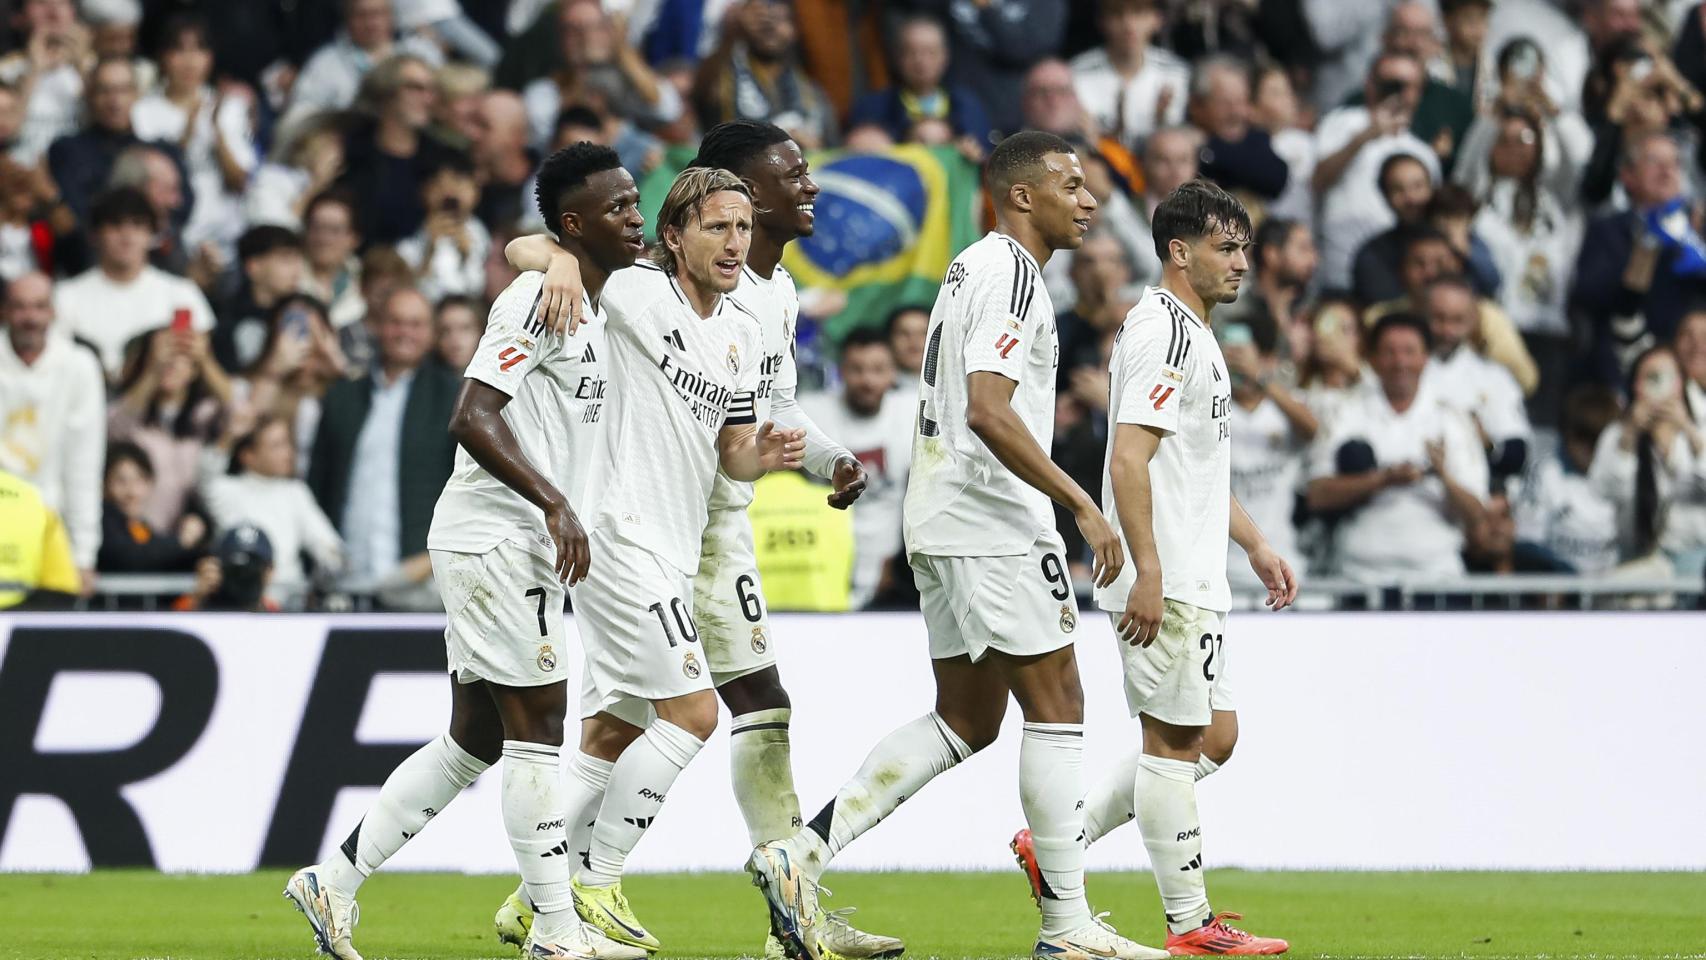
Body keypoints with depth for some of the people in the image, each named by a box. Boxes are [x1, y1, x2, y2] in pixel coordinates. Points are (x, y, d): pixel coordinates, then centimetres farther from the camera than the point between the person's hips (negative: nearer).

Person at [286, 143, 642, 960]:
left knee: (475, 740, 11)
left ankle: (336, 880, 15)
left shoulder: (596, 308, 16)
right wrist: (556, 504, -29)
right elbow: (472, 418, -23)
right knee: (538, 724, -7)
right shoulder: (543, 299, -14)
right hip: (495, 536, -10)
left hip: (524, 543, 10)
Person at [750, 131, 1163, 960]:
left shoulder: (971, 268, 19)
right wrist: (1083, 507, -23)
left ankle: (803, 853, 3)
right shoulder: (1011, 272, -13)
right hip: (994, 519, -10)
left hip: (942, 520, 10)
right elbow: (989, 411, -24)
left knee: (965, 719, 11)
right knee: (1056, 707, -4)